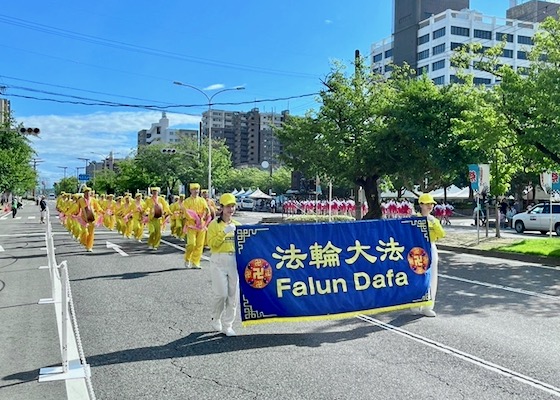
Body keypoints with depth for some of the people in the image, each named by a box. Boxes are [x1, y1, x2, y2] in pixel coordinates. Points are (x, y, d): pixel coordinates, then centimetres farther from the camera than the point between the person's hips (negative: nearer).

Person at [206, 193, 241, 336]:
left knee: (233, 295, 2)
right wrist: (224, 232, -19)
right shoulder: (214, 224, 0)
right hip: (219, 261, -4)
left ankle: (227, 325, 13)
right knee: (221, 294, -7)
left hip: (234, 261, 4)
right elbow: (212, 243, -10)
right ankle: (216, 319, 20)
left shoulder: (237, 225, 12)